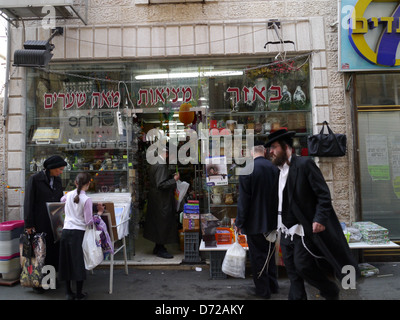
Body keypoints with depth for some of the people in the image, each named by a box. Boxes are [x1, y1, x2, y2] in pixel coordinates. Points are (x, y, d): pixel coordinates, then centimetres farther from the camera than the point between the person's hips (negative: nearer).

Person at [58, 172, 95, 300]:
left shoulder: (69, 195, 6)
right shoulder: (87, 200, -11)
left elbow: (61, 200, 32)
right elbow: (89, 221, -10)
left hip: (65, 231, 5)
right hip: (78, 232, -5)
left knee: (66, 261, 13)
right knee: (78, 261, 5)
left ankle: (68, 292, 22)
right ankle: (79, 294, 15)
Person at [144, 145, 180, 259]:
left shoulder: (155, 165, 10)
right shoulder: (161, 166, -22)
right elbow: (161, 184, -26)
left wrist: (171, 176, 13)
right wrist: (174, 179, -18)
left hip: (156, 200, 11)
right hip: (162, 201, -11)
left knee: (157, 223, 17)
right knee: (163, 223, -1)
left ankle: (158, 247, 29)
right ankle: (160, 250, 10)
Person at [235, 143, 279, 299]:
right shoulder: (275, 169, -1)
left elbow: (243, 199, -17)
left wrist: (239, 222, -7)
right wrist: (277, 218, 17)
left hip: (255, 222, -6)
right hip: (272, 221, 6)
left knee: (258, 256, 8)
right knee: (269, 253, 21)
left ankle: (263, 290, 20)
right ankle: (273, 285, 34)